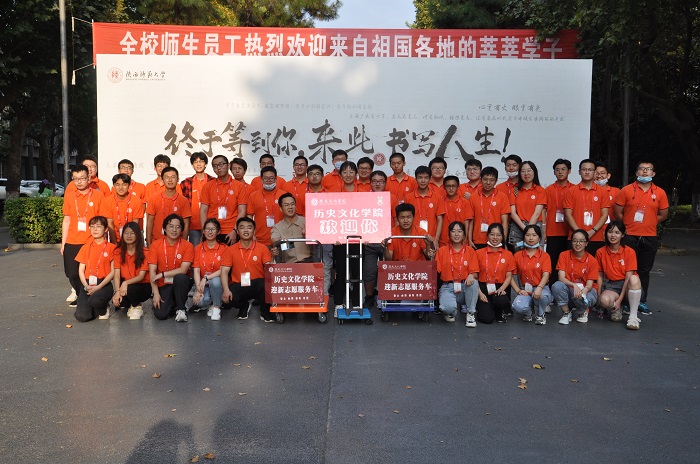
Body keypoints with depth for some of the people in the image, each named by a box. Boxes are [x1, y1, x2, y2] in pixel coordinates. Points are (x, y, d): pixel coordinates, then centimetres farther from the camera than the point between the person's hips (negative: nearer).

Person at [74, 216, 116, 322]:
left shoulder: (111, 247, 0)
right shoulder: (85, 247, 12)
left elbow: (113, 271, -3)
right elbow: (81, 270, 9)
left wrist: (98, 287, -14)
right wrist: (86, 286, -9)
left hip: (103, 284, -3)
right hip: (87, 284, 3)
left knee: (94, 300, -36)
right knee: (81, 316, -17)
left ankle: (103, 309, 0)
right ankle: (93, 308, 19)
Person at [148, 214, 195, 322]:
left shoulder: (187, 246, -6)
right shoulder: (155, 245, -2)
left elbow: (183, 270, -15)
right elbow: (152, 271, -7)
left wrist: (162, 274, -21)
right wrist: (156, 293, -16)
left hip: (181, 283, -1)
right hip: (163, 286, 1)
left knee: (180, 278, -37)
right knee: (160, 314, -21)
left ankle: (180, 309, -15)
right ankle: (171, 304, 15)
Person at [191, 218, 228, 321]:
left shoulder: (223, 248, -3)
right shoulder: (198, 248, 5)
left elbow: (222, 270, -10)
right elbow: (196, 270, -4)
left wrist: (206, 278, -24)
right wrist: (198, 289, -19)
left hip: (218, 282, -1)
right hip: (203, 283, 1)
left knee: (215, 281, -38)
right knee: (199, 301, -31)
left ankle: (216, 307, -10)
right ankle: (210, 304, 7)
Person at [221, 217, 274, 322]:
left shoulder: (262, 248, 2)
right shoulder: (230, 250, 4)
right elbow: (224, 271, -3)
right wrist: (226, 290, -20)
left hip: (257, 284, -1)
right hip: (239, 285, 1)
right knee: (229, 298, -31)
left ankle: (265, 312, -3)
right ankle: (244, 306, 9)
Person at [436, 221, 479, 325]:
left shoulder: (470, 250, 6)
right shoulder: (442, 250, 6)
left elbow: (475, 273, 0)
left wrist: (471, 275, -23)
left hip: (465, 287, 2)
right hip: (447, 287, -2)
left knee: (473, 282, -34)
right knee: (448, 307, -34)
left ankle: (471, 314, -12)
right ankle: (450, 312, 7)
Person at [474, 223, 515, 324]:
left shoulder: (508, 254, 8)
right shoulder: (479, 253, 3)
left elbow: (509, 276, 4)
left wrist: (502, 288, -15)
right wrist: (480, 293, -12)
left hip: (500, 288, 1)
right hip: (483, 287, -1)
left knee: (502, 301, -35)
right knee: (487, 318, -21)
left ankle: (501, 313, 3)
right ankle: (483, 307, 17)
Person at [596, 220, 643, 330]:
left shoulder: (629, 252, -6)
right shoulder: (600, 252, 1)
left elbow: (628, 277, -11)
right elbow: (600, 276, 7)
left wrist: (620, 299, -17)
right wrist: (599, 296, -2)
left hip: (626, 285, -1)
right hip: (610, 286, 1)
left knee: (634, 279, -37)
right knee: (604, 300, -36)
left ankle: (633, 316, -28)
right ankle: (616, 310, 3)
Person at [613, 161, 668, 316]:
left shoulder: (660, 193, 4)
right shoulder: (626, 190, -1)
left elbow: (663, 215, 9)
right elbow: (618, 212, 1)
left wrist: (648, 224, 5)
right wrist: (629, 225, 3)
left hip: (650, 237, 2)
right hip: (629, 237, -2)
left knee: (644, 271, 10)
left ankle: (642, 301, 19)